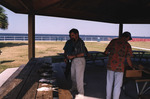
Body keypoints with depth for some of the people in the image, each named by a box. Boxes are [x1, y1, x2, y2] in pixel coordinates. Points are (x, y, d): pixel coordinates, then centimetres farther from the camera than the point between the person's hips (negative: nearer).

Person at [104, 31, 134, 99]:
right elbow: (128, 59, -5)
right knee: (117, 86, 10)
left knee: (109, 83, 18)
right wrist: (131, 67, 12)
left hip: (110, 66, 3)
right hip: (119, 67, -3)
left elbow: (106, 52, 1)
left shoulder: (113, 41, 2)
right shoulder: (127, 45, -3)